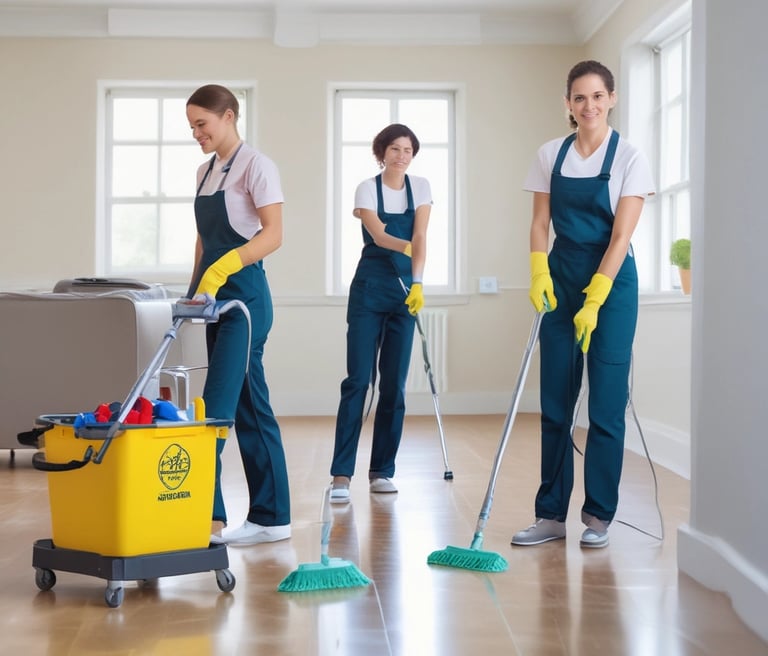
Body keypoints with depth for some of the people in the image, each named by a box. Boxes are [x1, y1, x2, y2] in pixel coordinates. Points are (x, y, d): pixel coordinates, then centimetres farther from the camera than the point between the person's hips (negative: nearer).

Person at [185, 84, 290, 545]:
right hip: (216, 298, 9)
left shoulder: (256, 166, -9)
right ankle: (271, 518, 15)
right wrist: (194, 291, 17)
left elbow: (273, 235, -18)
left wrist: (220, 269, -28)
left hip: (243, 296, -8)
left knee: (217, 406, -12)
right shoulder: (205, 172, 16)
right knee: (248, 407, 9)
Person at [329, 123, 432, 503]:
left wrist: (417, 283, -22)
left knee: (394, 384, 3)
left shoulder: (420, 187, 5)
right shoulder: (367, 189, -3)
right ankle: (342, 474, -9)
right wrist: (406, 246, -41)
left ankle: (382, 471, 11)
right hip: (369, 289, -3)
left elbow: (420, 237, -8)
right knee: (358, 380, -9)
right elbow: (378, 235, -20)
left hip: (405, 289, 3)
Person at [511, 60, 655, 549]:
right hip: (562, 280, 4)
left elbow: (621, 235, -12)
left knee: (606, 404, -1)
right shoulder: (551, 155, 5)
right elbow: (540, 223, 5)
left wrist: (593, 302, -18)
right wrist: (539, 274, -12)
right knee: (555, 403, 5)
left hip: (611, 281, -4)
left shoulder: (629, 158, -7)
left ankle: (599, 516, 10)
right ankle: (552, 514, 12)